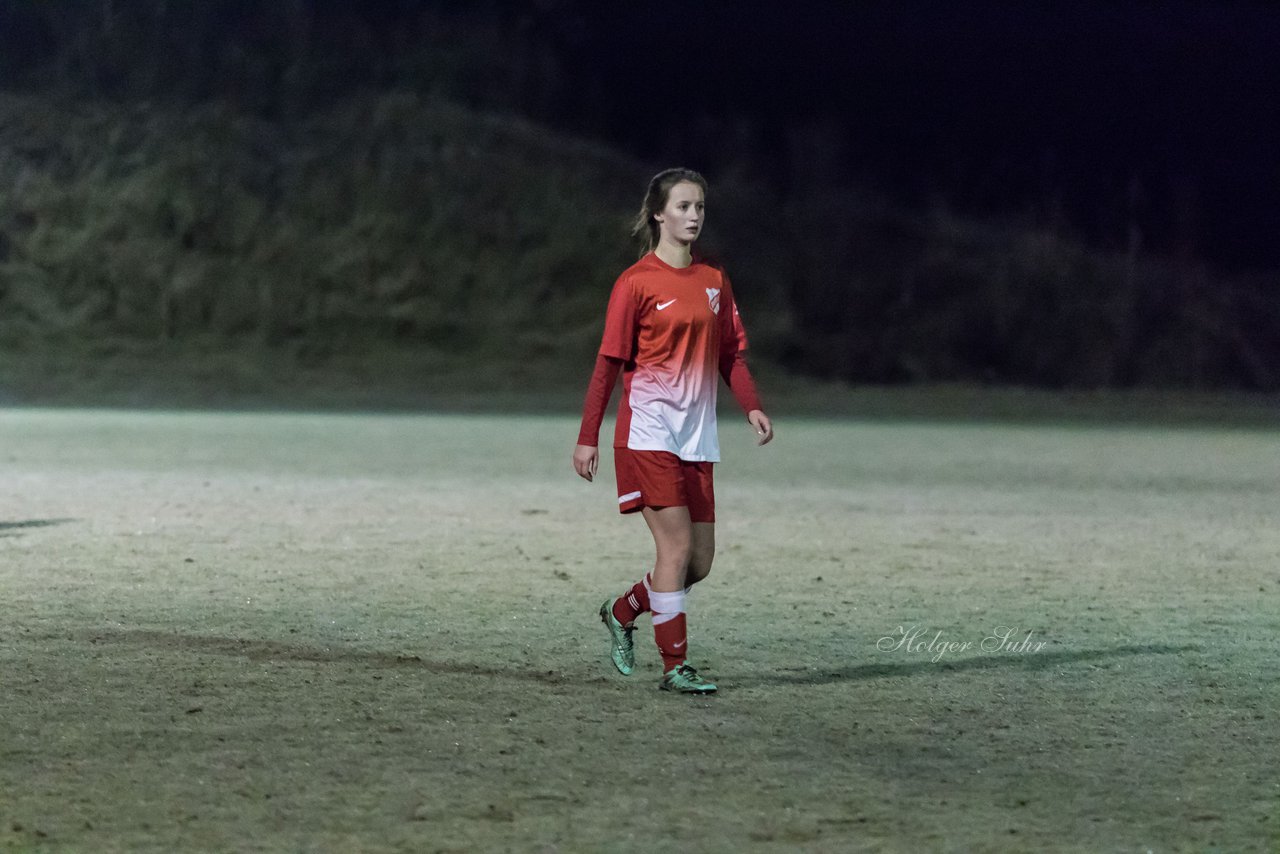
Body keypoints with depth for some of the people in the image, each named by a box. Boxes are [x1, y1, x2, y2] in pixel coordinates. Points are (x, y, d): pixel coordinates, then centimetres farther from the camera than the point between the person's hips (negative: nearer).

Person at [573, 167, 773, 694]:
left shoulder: (714, 280, 12)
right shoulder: (637, 283, -6)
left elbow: (730, 353, 15)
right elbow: (609, 362, -6)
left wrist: (752, 407, -3)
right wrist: (588, 437, -8)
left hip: (695, 435, 6)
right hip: (648, 429, -6)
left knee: (700, 559, 4)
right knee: (676, 546, -13)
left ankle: (622, 612, 28)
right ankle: (675, 666, -6)